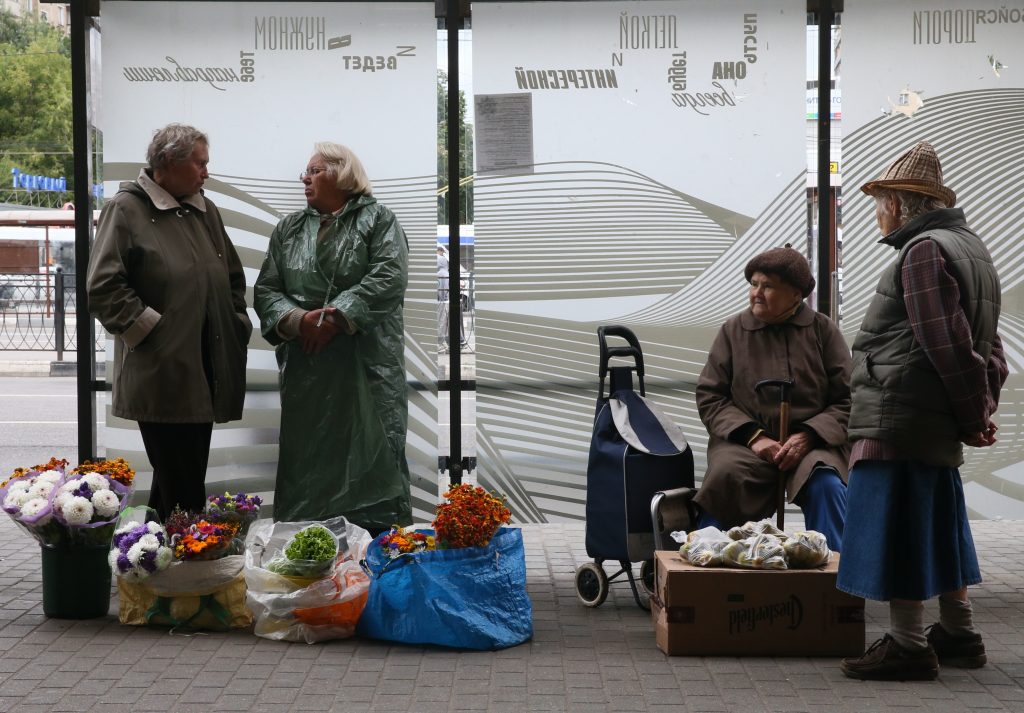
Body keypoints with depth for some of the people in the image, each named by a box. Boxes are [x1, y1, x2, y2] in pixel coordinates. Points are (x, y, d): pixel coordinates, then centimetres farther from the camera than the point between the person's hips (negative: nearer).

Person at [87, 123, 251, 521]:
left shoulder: (205, 211, 15)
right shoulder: (127, 209, -5)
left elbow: (233, 278, 23)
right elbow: (103, 287, -12)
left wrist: (239, 325, 10)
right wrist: (150, 328, -14)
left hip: (205, 373, 7)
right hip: (163, 376, -7)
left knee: (191, 474, 12)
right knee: (179, 487, -6)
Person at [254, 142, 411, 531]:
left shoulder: (377, 220, 3)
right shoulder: (288, 229, 16)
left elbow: (389, 277, -12)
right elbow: (266, 290, 8)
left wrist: (337, 317, -19)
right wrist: (298, 320, -12)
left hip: (367, 365, -4)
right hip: (305, 364, 4)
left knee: (373, 453, -2)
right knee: (307, 456, 5)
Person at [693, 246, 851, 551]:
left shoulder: (823, 330, 9)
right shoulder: (733, 330, 11)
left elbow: (848, 400, 5)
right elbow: (709, 397, 7)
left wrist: (807, 437, -12)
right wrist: (753, 437, -8)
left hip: (811, 442, 0)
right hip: (744, 442, 0)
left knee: (825, 485, -33)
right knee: (725, 478, -32)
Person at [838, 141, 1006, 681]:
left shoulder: (923, 251, -13)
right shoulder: (969, 246, 19)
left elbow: (949, 346, -20)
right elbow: (988, 345, 19)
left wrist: (974, 417, -12)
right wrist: (983, 409, 11)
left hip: (899, 420, -10)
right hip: (938, 428, 10)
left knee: (894, 531, -4)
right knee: (937, 528, 18)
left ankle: (908, 646, 1)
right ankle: (958, 637, 27)